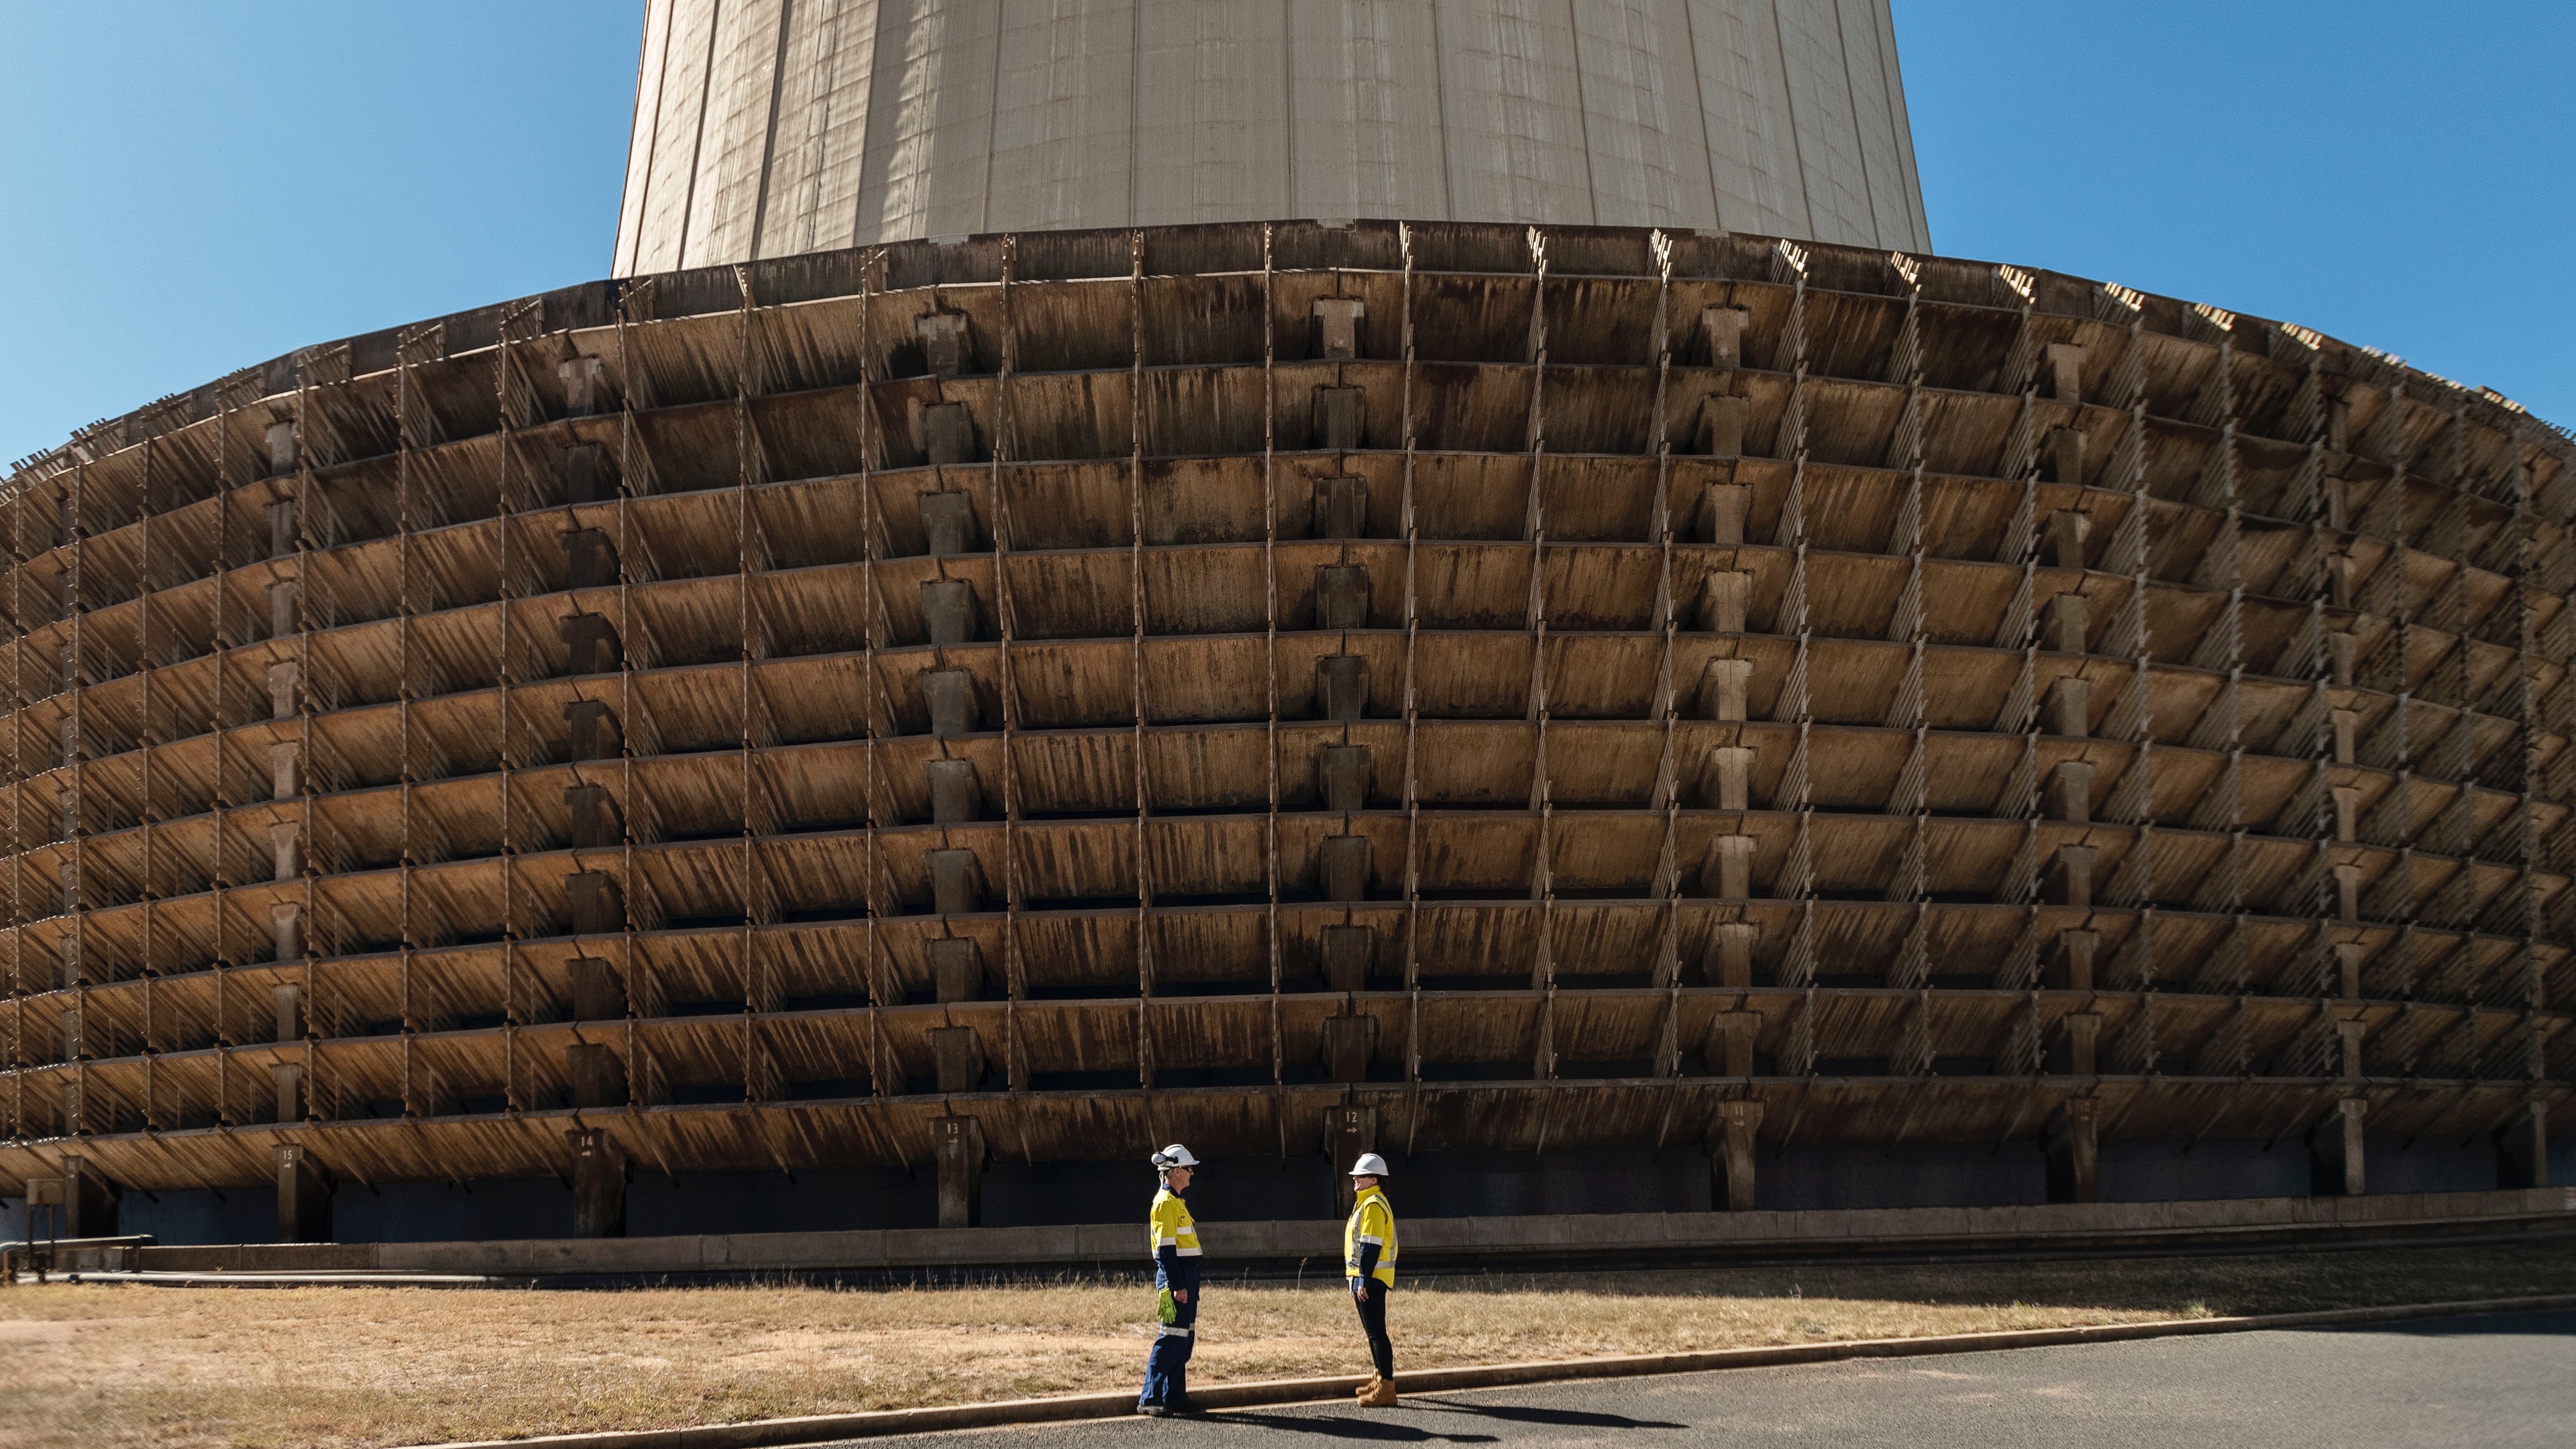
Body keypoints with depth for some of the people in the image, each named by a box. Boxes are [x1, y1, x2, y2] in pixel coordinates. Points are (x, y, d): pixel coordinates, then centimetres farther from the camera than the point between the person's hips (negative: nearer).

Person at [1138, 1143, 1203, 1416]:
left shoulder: (1177, 1201, 17)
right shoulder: (1166, 1203, -14)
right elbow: (1166, 1248, -19)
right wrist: (1177, 1286, -22)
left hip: (1186, 1275, 10)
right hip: (1175, 1276, -10)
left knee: (1184, 1339, 12)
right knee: (1170, 1338, -10)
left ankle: (1175, 1396, 17)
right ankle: (1150, 1398, -7)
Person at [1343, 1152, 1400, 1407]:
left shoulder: (1373, 1205, -16)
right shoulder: (1367, 1202, 17)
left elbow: (1371, 1247, -21)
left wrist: (1363, 1280, -23)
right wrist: (1359, 1279, 24)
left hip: (1370, 1279, -11)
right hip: (1366, 1277, 11)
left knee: (1376, 1332, -10)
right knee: (1373, 1331, 20)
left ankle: (1386, 1389, -9)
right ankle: (1381, 1378, 32)